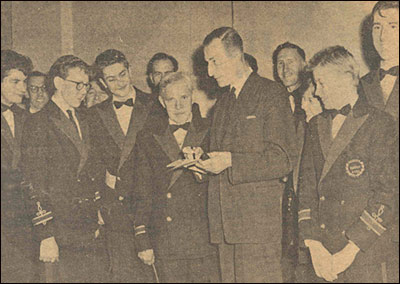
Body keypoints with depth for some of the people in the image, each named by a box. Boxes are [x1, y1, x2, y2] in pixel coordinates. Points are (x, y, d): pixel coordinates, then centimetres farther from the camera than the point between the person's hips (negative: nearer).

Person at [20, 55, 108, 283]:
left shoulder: (82, 120, 16)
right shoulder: (39, 125, -8)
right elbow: (35, 188, -12)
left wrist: (97, 220, 14)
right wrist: (46, 236, -16)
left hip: (91, 232, 7)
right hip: (60, 234, -6)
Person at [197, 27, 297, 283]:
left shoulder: (270, 93, -3)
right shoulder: (223, 102, 22)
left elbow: (284, 159, -10)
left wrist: (231, 161, -16)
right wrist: (204, 161, 6)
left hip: (258, 219, -7)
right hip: (225, 222, 7)